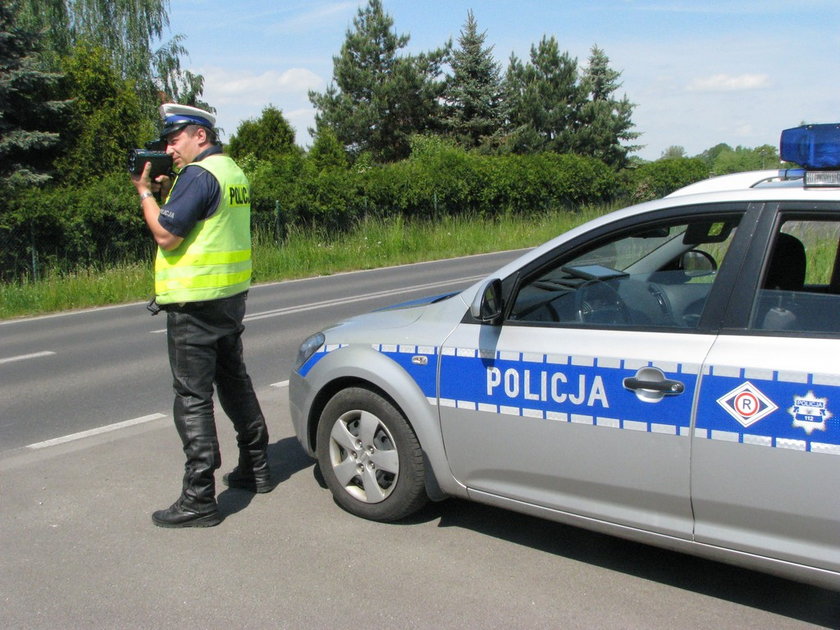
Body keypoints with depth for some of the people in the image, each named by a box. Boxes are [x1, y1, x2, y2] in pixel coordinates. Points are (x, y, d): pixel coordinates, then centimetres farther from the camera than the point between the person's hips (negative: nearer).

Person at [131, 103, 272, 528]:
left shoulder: (198, 175, -16)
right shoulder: (232, 171, 14)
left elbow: (166, 235, -19)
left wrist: (145, 192, -6)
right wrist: (167, 190, 9)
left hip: (195, 302, -10)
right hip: (231, 297, 10)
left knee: (192, 397, -5)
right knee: (234, 381, 19)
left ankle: (198, 499, -1)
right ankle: (255, 468, 30)